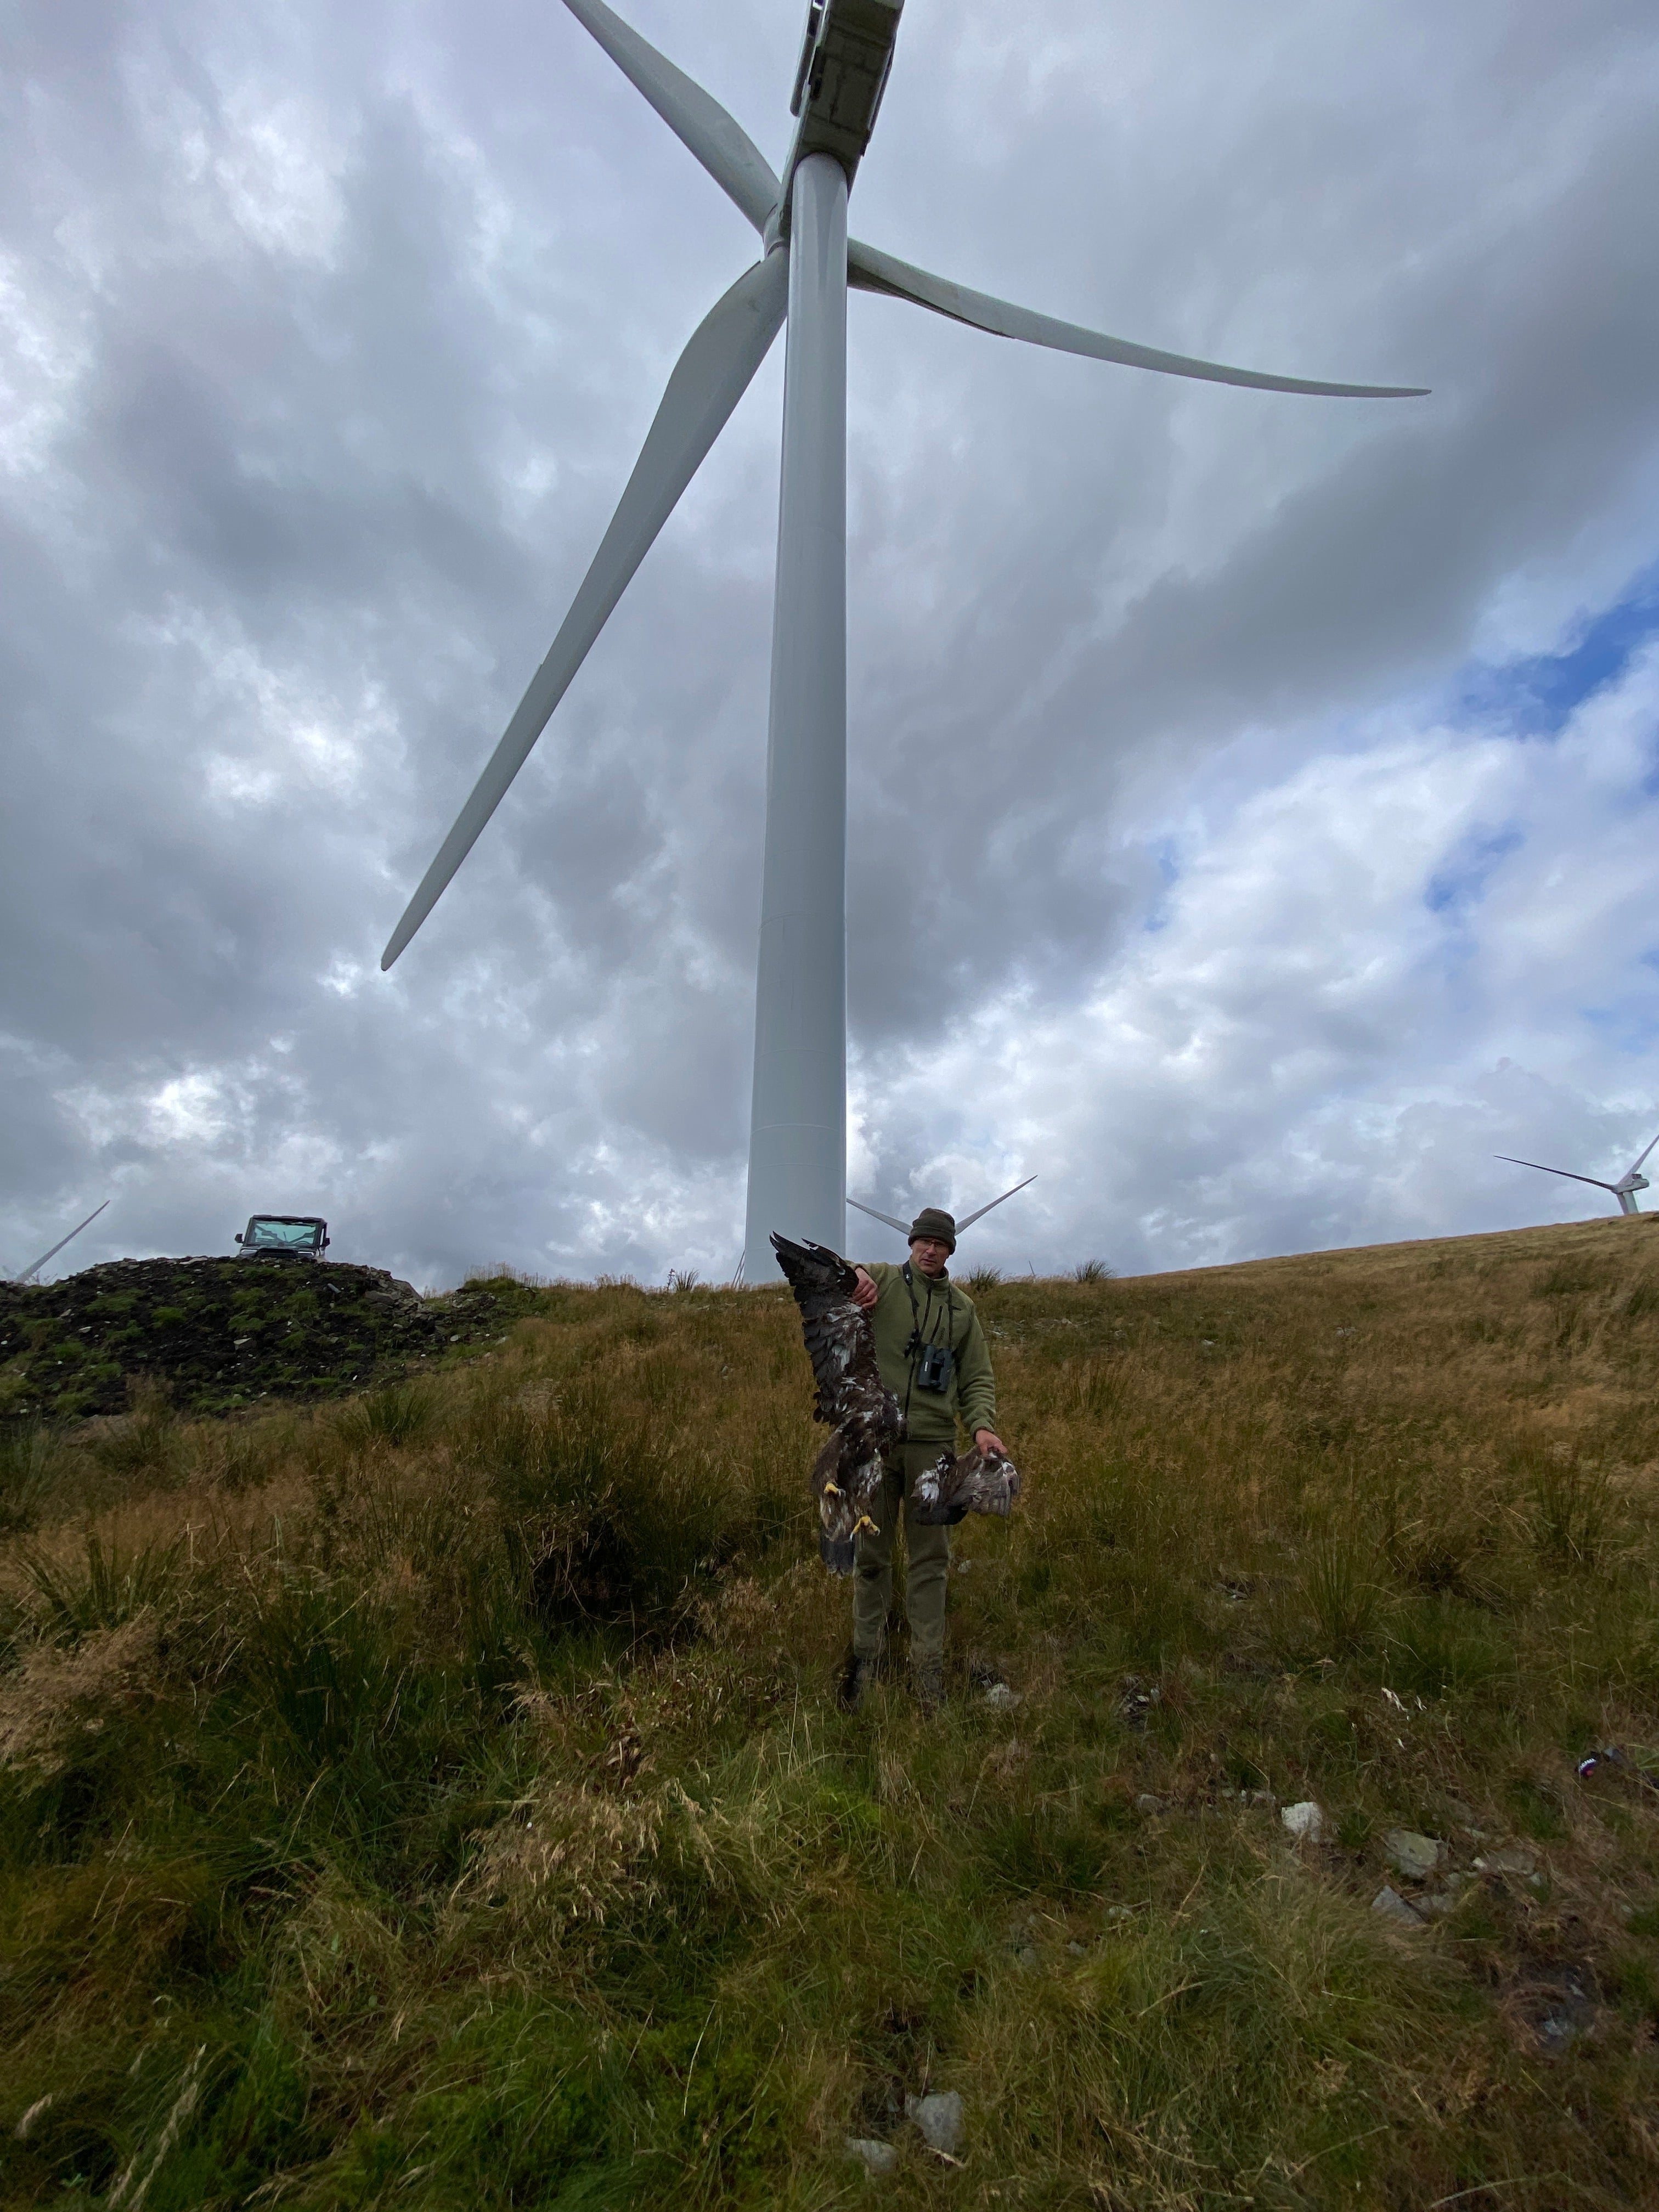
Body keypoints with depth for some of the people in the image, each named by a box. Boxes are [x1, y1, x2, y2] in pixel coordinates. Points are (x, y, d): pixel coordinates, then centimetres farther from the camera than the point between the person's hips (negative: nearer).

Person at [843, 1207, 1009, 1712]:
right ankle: (865, 1654, 24)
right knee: (870, 1552, 9)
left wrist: (981, 1425, -7)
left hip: (933, 1443, 2)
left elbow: (977, 1377, 12)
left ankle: (928, 1665, 18)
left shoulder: (963, 1309, 11)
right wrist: (848, 1275, -22)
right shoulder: (881, 1279, 2)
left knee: (930, 1555, 7)